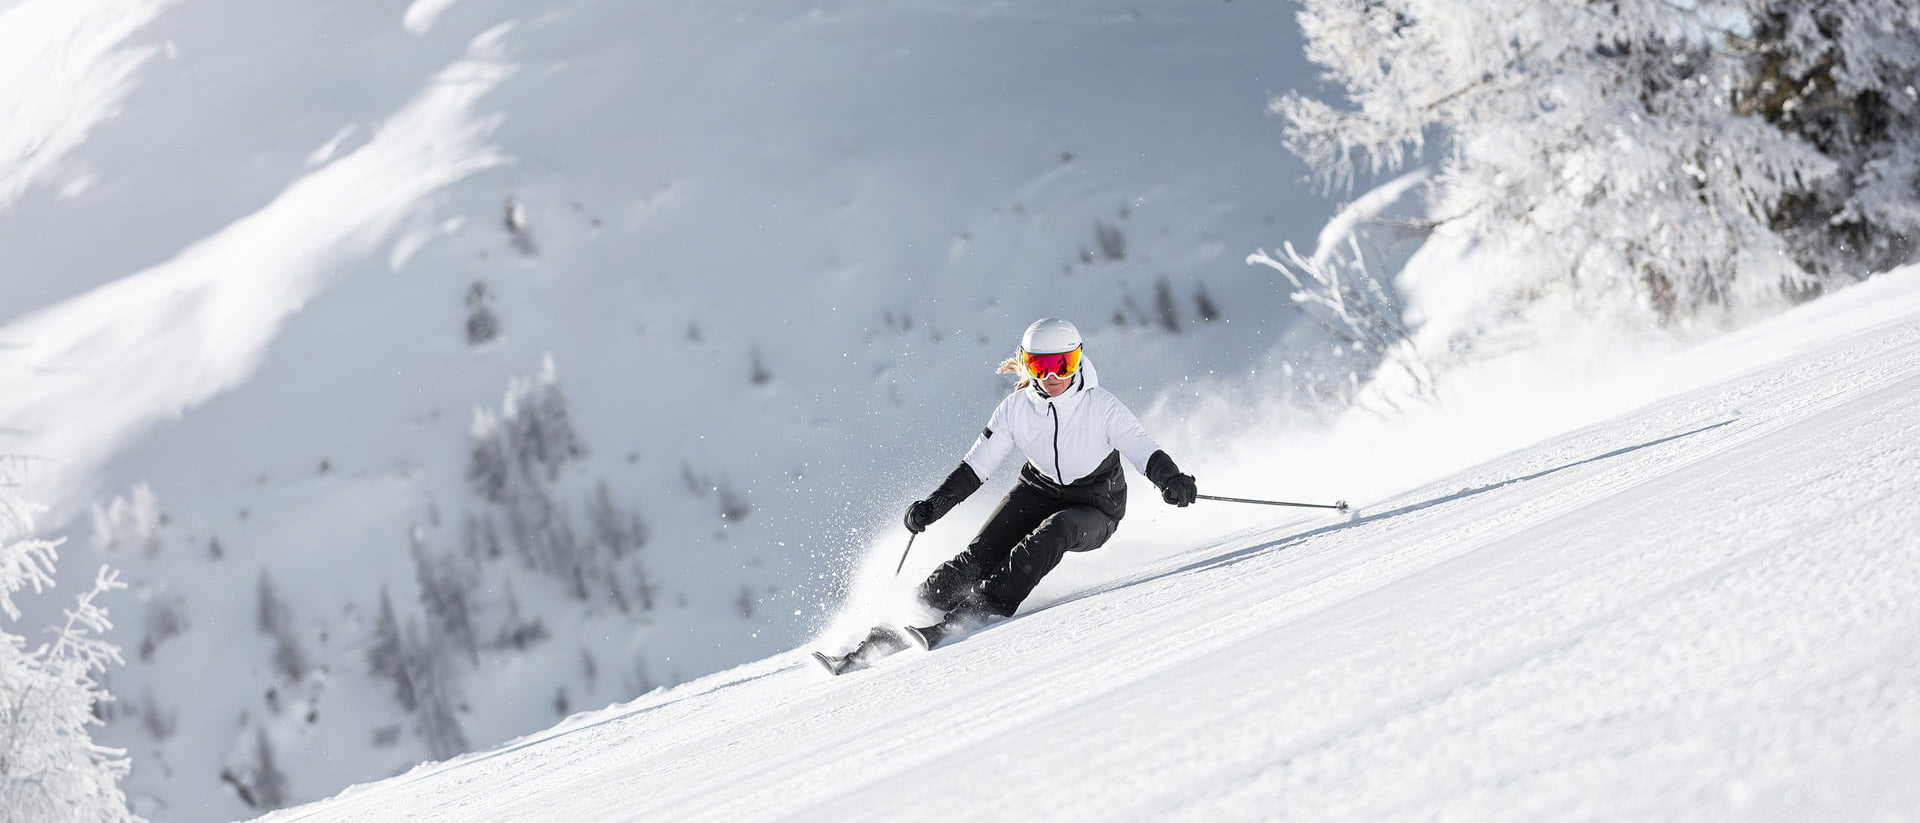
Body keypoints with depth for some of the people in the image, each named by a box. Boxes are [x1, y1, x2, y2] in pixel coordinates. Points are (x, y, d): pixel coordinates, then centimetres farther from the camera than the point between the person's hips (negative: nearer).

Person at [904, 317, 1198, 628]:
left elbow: (1141, 448, -27)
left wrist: (1171, 478, -48)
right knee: (982, 553, -18)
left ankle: (985, 607, -32)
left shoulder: (1102, 405, -21)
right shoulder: (1015, 409, -12)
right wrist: (932, 506, -13)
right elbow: (976, 465, -5)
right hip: (1039, 491, 3)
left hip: (1095, 510, -3)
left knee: (1054, 532, -35)